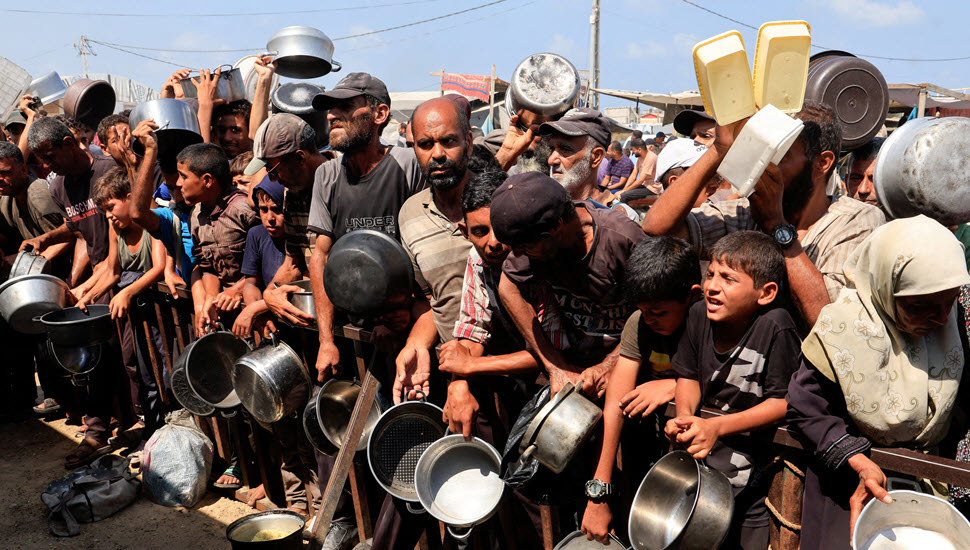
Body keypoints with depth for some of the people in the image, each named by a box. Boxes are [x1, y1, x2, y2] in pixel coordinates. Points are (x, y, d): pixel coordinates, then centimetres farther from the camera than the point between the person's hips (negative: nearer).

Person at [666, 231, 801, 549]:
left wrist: (717, 426, -25)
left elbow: (785, 400, -20)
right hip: (704, 452, 5)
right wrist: (685, 415, -13)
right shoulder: (700, 314, -8)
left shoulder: (775, 325, -24)